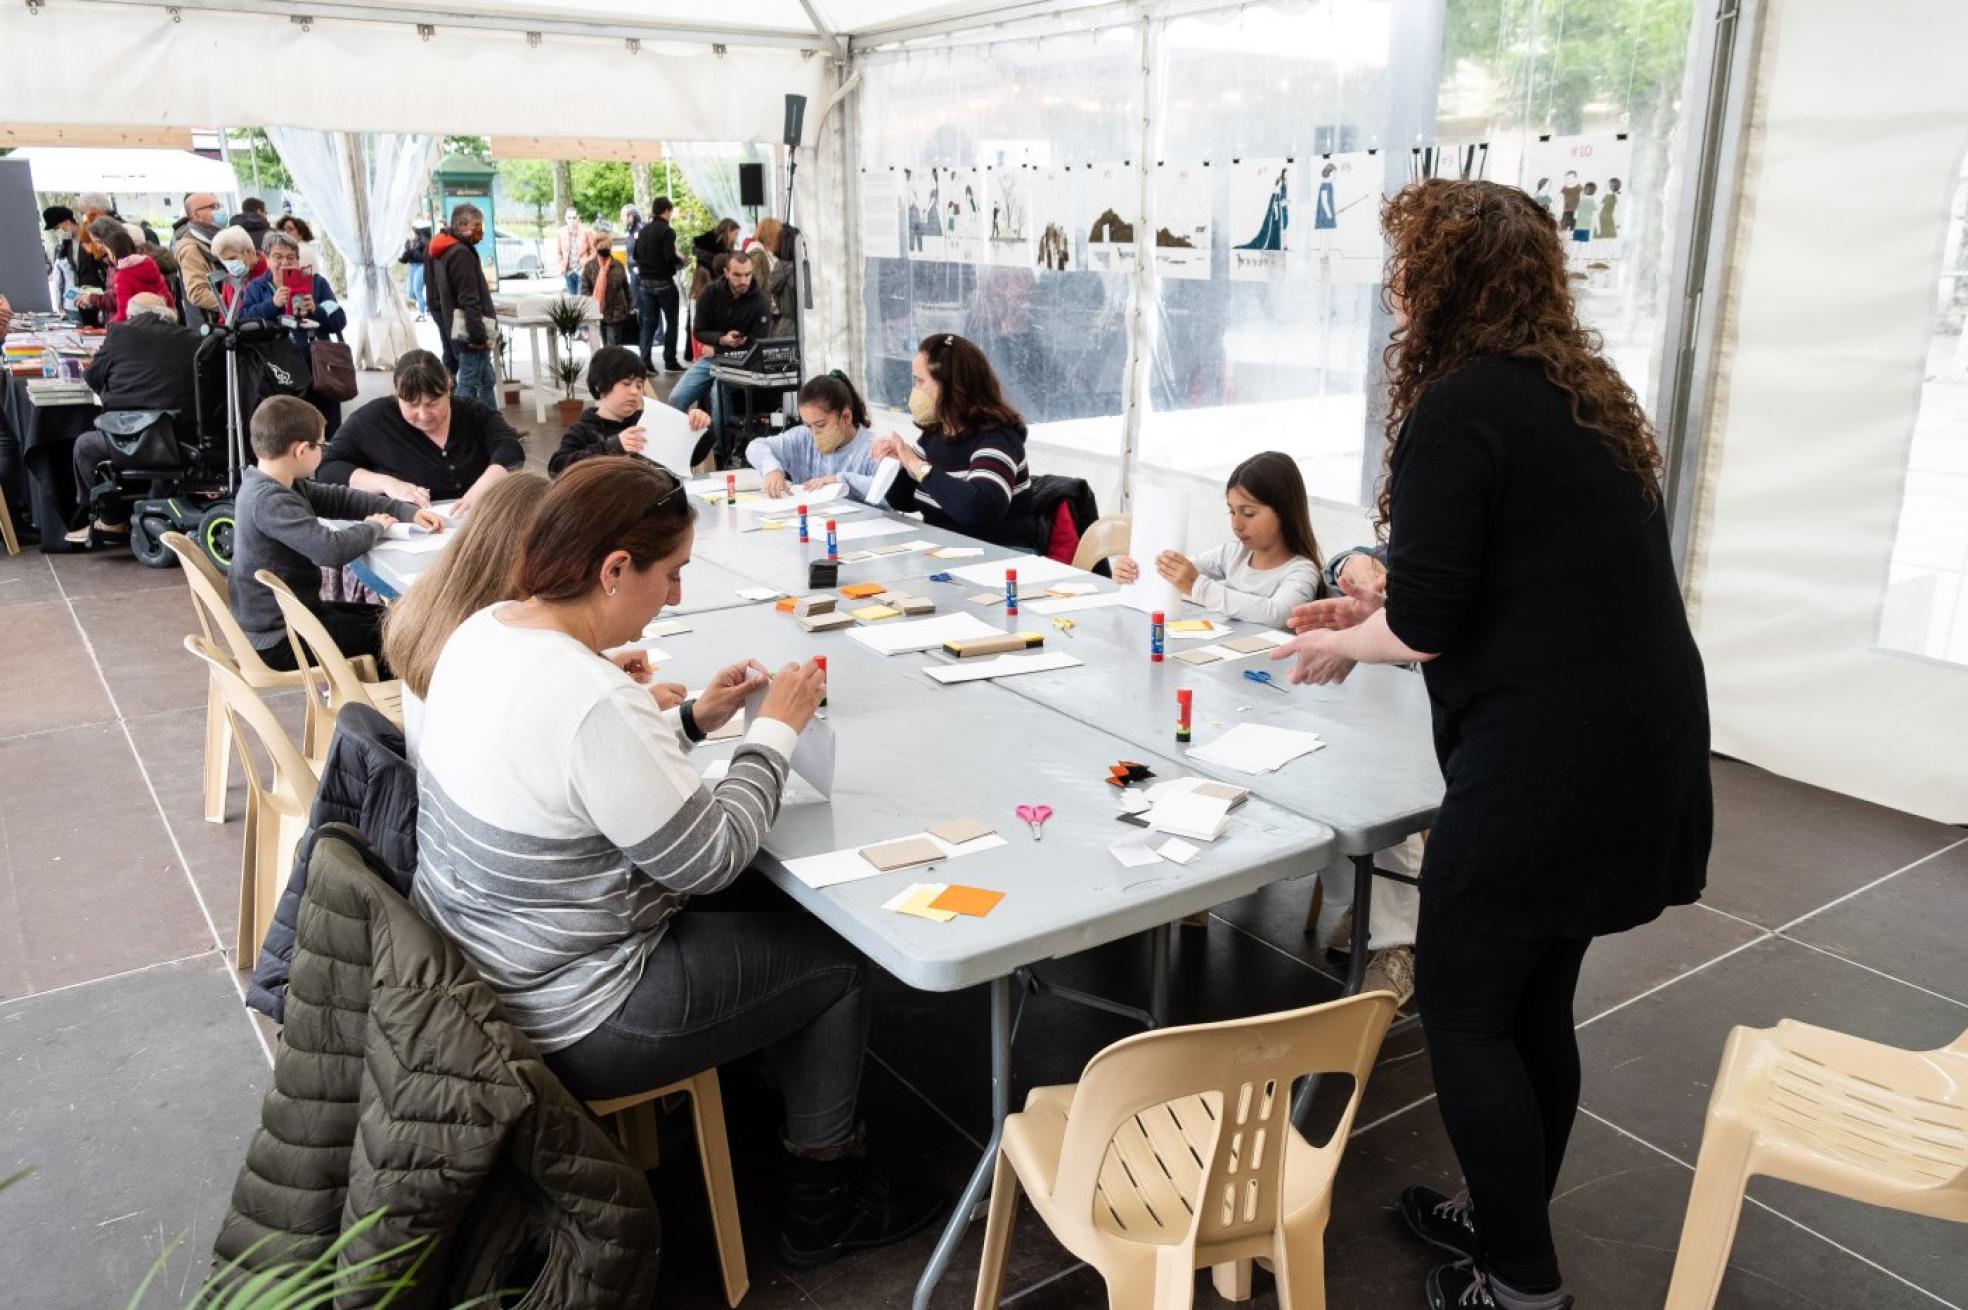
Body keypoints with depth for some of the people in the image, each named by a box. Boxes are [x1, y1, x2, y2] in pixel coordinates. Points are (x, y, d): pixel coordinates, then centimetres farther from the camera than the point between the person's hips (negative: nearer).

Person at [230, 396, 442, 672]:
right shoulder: (270, 501, -26)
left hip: (276, 618, 10)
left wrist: (407, 512, 1)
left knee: (383, 617, 20)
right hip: (279, 641, -10)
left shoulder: (274, 485, 4)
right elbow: (331, 550, -36)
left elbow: (338, 498, 10)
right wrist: (373, 528, -16)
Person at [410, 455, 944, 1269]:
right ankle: (823, 1207, 25)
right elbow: (711, 862, -22)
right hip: (562, 1024, -9)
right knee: (834, 961, 8)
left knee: (757, 923, 25)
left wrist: (691, 721, 3)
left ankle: (767, 1107, 40)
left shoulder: (484, 631, -4)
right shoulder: (596, 702, -33)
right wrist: (775, 731, -11)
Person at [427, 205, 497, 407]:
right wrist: (479, 334, -22)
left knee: (487, 381, 13)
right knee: (469, 383, -8)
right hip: (468, 329, -10)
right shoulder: (461, 253, -15)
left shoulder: (442, 251, 16)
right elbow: (469, 300, -21)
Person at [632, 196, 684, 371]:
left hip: (644, 281, 6)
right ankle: (670, 362, 6)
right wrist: (680, 260, -2)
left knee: (648, 322, 8)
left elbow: (635, 255, 12)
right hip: (663, 281, -6)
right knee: (672, 322, 6)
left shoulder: (644, 230, 8)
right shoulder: (667, 231, -13)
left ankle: (645, 361, 1)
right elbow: (670, 257, -21)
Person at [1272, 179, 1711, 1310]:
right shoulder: (1585, 394, 12)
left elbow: (1424, 626, -17)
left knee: (1464, 1014, 6)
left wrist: (1343, 644, 3)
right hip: (1643, 745, 9)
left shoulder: (1459, 408, -15)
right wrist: (1381, 608, 17)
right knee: (1537, 1003, 20)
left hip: (1547, 761, -9)